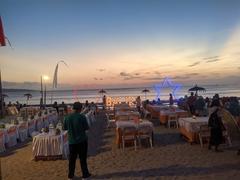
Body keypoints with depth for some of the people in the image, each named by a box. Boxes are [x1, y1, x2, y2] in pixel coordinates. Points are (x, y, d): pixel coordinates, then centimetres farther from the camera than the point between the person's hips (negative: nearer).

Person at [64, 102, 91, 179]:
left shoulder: (67, 117, -5)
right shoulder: (82, 117, -16)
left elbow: (65, 128, 5)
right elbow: (87, 128, -11)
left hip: (72, 141, 3)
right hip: (82, 140, -3)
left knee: (72, 158, 14)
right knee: (83, 158, 9)